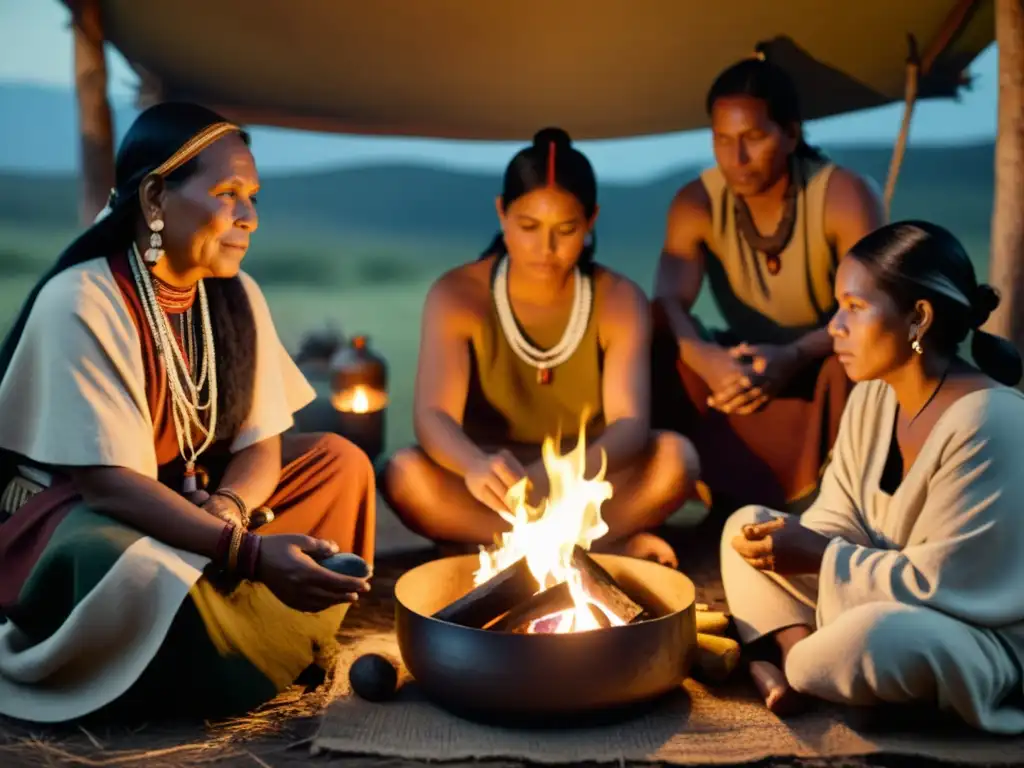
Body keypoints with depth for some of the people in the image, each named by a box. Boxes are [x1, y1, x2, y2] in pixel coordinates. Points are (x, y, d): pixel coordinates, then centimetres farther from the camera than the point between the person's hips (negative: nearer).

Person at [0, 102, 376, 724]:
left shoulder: (236, 296, -2)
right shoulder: (80, 301, -23)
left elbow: (260, 446, -3)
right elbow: (107, 482, -29)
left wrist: (226, 512, -27)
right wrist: (249, 551, -39)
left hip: (187, 497, 8)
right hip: (70, 509, -7)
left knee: (340, 462, -5)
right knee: (144, 574, -40)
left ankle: (239, 629, -10)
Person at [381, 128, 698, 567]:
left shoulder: (619, 301, -9)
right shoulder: (456, 296, -12)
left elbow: (630, 422, -23)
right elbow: (433, 416, -25)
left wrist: (576, 472, -47)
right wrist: (477, 467, -50)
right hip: (492, 491, 0)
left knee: (675, 456, -27)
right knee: (404, 474, -32)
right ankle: (608, 546, -27)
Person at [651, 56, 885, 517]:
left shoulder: (843, 196, -19)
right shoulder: (697, 203, -12)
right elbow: (667, 303, -25)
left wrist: (793, 357, -48)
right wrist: (706, 359, -48)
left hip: (823, 367, -3)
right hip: (743, 365, 3)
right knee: (659, 341, -25)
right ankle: (737, 496, -21)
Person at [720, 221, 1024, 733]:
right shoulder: (873, 394, 0)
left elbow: (939, 580, -27)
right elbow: (837, 520, 2)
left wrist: (819, 558, -22)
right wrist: (793, 542, -20)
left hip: (982, 633, -8)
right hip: (881, 603, 9)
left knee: (875, 636, -41)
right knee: (746, 526, 6)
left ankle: (789, 671, -7)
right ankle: (798, 654, -16)